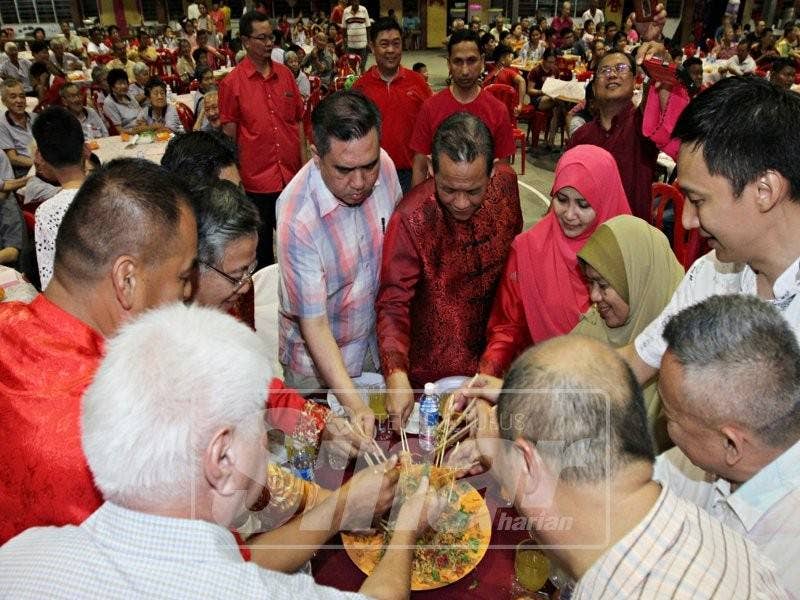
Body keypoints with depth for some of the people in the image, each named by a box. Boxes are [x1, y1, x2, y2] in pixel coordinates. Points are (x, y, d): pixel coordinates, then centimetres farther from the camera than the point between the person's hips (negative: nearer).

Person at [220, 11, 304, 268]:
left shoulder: (285, 74, 5)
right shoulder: (232, 82, -6)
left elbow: (297, 120, 10)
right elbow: (229, 132, -3)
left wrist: (303, 162, 6)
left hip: (291, 175, 3)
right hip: (256, 178, -3)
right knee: (262, 240, 12)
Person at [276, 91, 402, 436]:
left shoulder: (383, 166, -16)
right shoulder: (297, 218, -32)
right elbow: (314, 324, -26)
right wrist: (353, 405, -34)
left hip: (379, 342, 5)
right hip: (319, 364, -4)